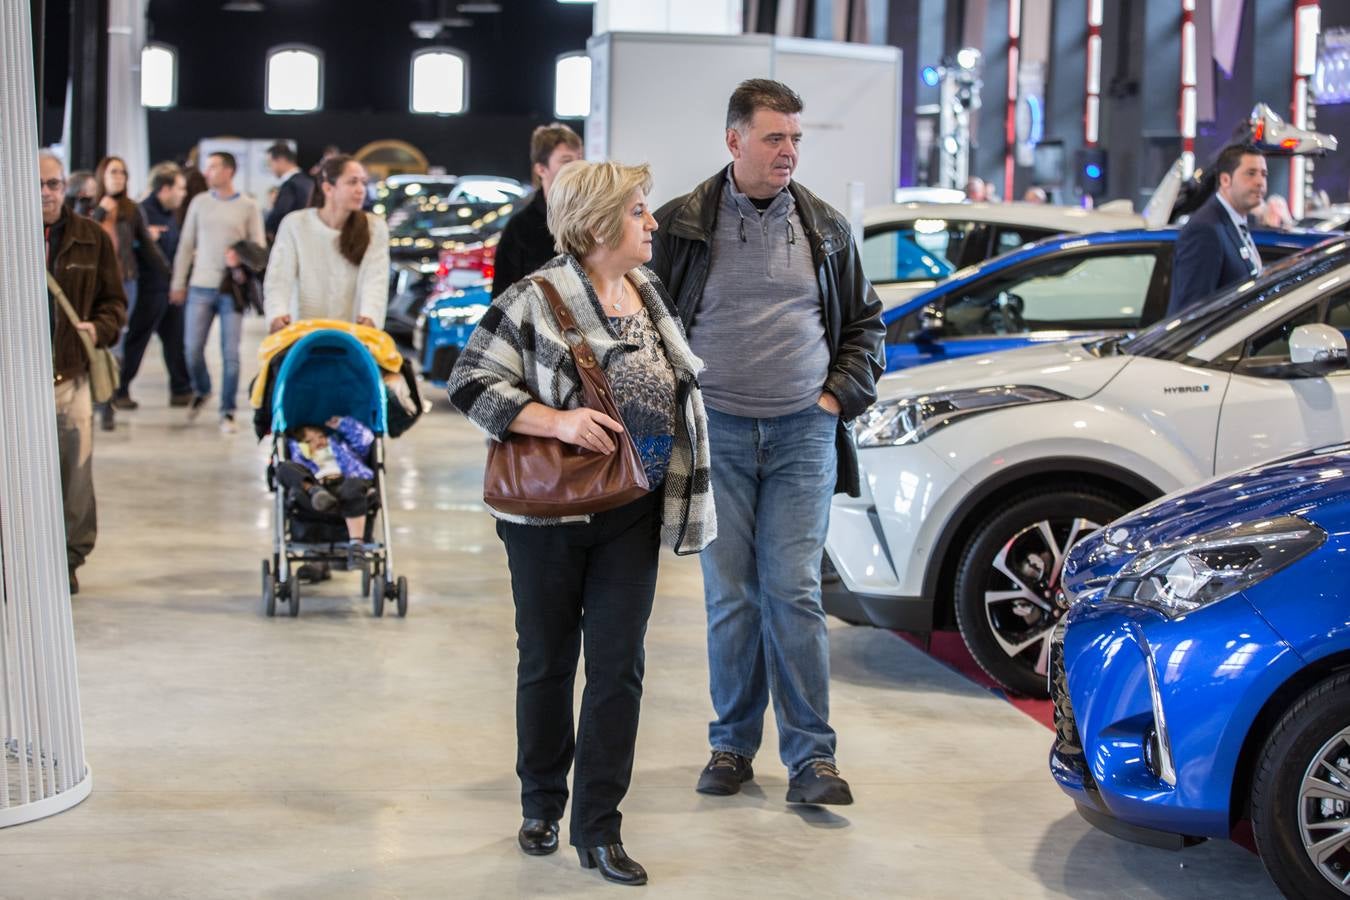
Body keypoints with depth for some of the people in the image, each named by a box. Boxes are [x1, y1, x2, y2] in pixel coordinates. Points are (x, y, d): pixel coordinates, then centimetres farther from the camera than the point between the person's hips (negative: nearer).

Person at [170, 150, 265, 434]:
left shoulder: (248, 206, 1)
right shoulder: (199, 202, 8)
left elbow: (259, 248, 2)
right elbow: (186, 244, 11)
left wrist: (242, 257, -19)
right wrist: (178, 283, 10)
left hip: (232, 289, -2)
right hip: (200, 287, 2)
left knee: (230, 353, -3)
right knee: (193, 349, 2)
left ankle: (227, 412, 7)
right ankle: (201, 392, 30)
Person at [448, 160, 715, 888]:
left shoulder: (649, 293, 7)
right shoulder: (537, 300, -12)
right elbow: (471, 383, -14)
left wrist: (681, 497, 17)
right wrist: (558, 421, -24)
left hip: (632, 519, 4)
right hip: (550, 514, -4)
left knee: (618, 667, 2)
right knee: (547, 662, 10)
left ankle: (598, 828, 9)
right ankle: (542, 806, 28)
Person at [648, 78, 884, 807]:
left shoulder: (824, 227, 8)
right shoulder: (684, 225, 1)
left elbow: (864, 320, 18)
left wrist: (842, 392, 6)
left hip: (803, 433, 1)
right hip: (718, 431, 0)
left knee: (795, 593, -4)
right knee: (729, 596, 4)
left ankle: (811, 755, 0)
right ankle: (733, 742, 17)